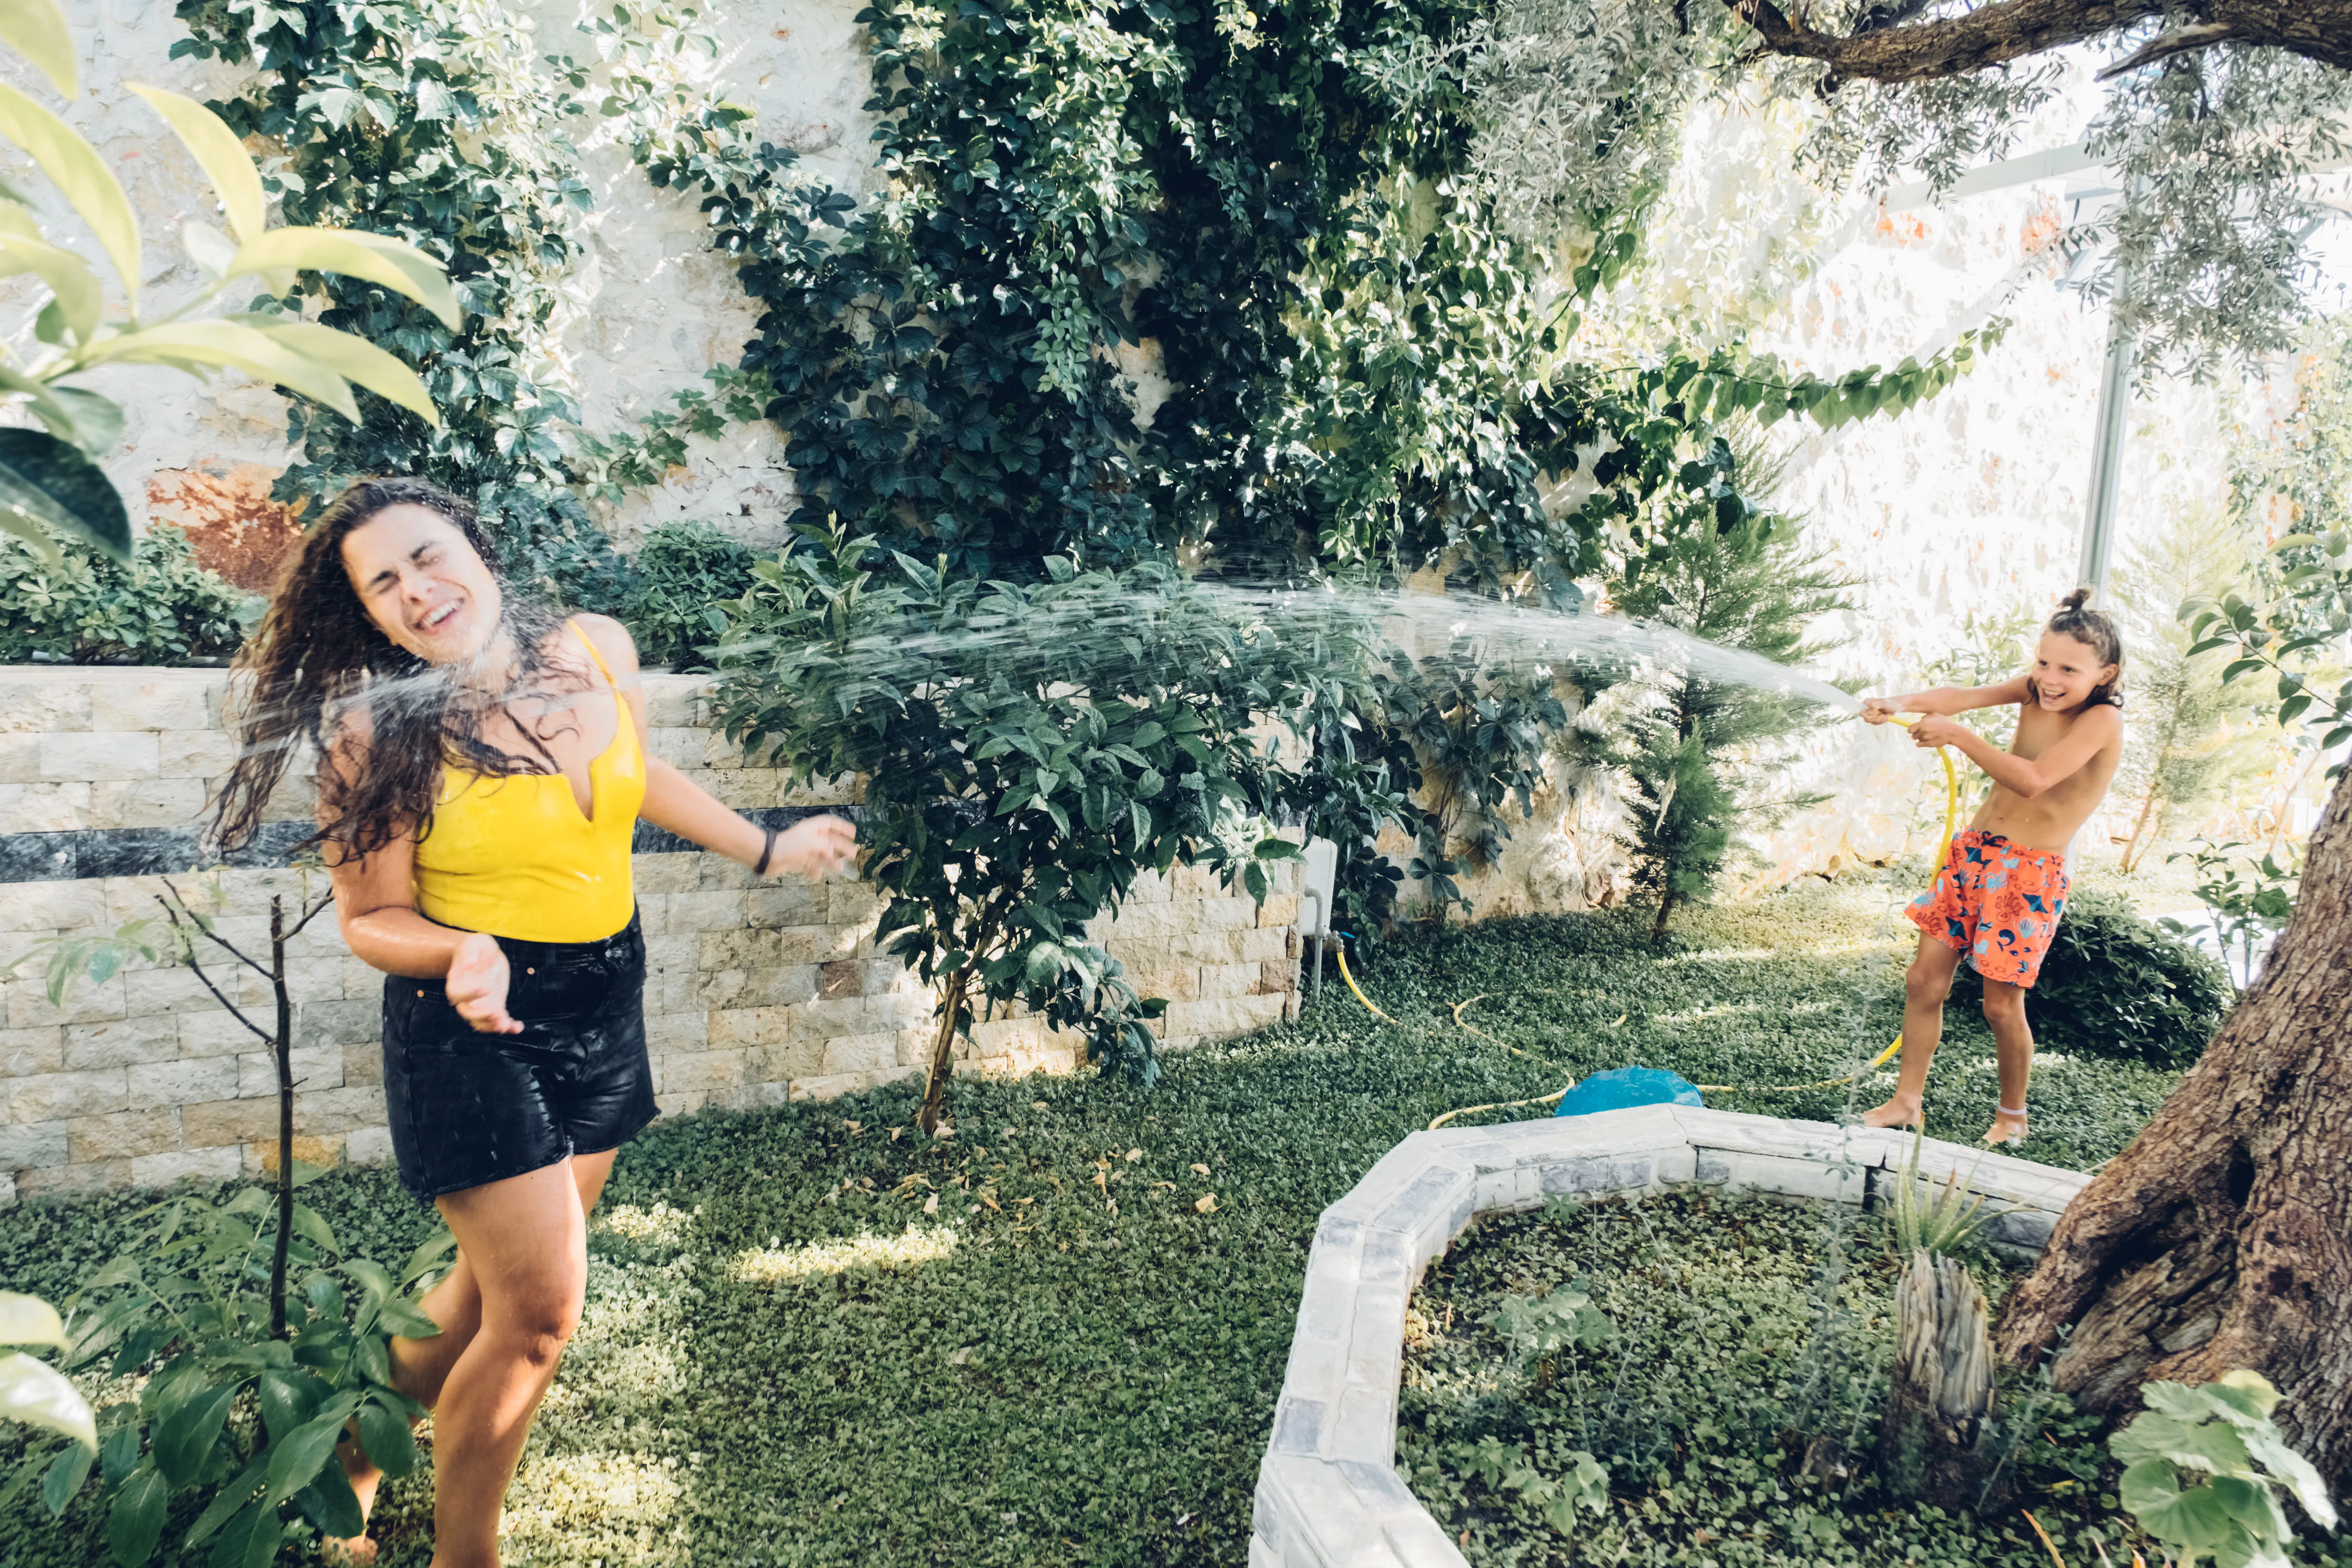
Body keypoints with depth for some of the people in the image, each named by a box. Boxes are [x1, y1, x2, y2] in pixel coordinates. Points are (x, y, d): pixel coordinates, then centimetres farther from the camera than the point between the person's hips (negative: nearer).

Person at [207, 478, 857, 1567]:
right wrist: (464, 954, -30)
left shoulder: (597, 650, -3)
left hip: (606, 1007, 5)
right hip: (475, 1026, -5)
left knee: (498, 1284, 17)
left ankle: (358, 1451, 44)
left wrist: (766, 849, 22)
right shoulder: (381, 732, -16)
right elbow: (371, 918, -8)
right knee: (540, 1312, -3)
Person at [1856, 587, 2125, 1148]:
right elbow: (1961, 697, -11)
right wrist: (1900, 703, -29)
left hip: (2030, 871, -6)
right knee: (1925, 981, 6)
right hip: (1972, 850, 6)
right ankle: (1907, 1101, 17)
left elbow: (2032, 780, -27)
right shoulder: (2035, 691, 4)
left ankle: (2013, 1117, 26)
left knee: (2002, 1004, 3)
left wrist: (1959, 736, -28)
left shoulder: (2102, 720, -14)